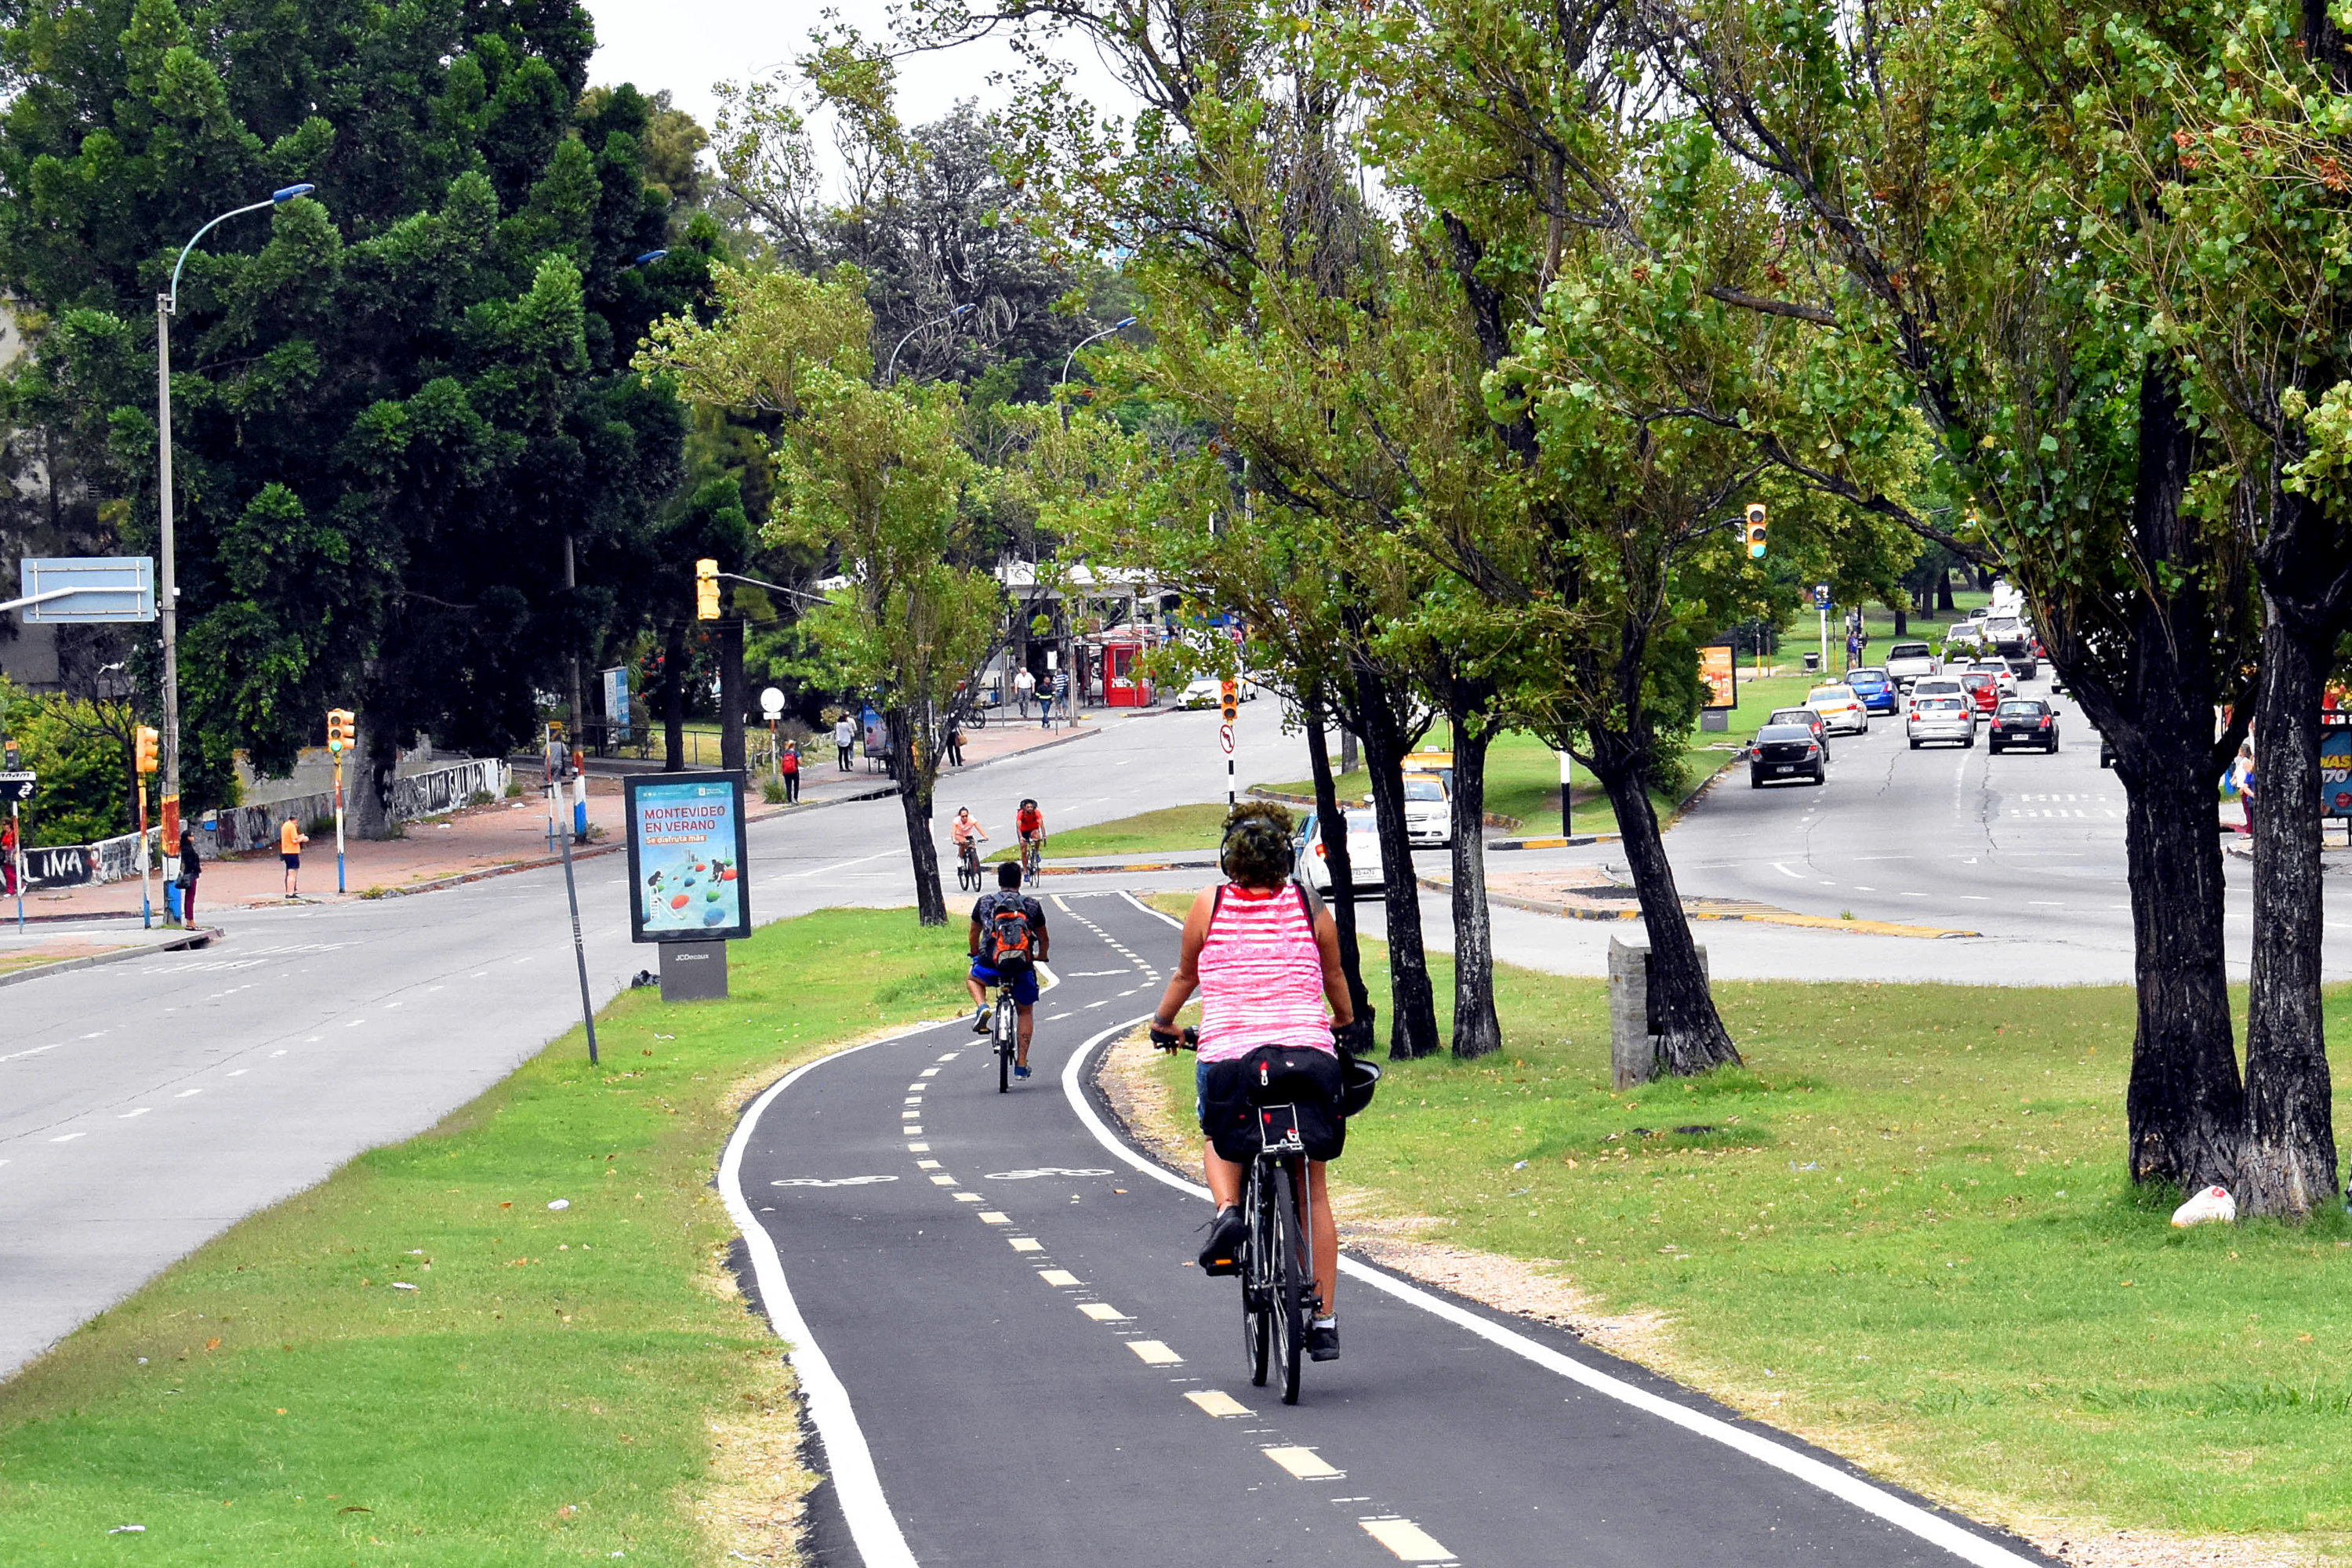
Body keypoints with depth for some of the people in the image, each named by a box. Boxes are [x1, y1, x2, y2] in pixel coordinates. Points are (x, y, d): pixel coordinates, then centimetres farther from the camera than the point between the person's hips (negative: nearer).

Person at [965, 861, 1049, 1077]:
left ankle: (982, 1007, 2)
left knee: (973, 979, 34)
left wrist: (976, 956, 44)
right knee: (1026, 1011, 22)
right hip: (1022, 967, 1)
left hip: (991, 965, -1)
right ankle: (1022, 1064, 16)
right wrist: (1042, 956, 45)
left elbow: (974, 935, 24)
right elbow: (1044, 939, 23)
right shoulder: (1032, 905, 12)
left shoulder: (984, 902, 11)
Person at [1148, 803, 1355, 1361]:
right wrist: (1346, 1021, 43)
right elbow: (1334, 976, 21)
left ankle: (1228, 1210, -1)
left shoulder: (1209, 905, 4)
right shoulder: (1310, 905, 6)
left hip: (1228, 1053, -1)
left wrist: (1162, 1022, 39)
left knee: (1218, 1141, 32)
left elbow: (1186, 975, 19)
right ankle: (1324, 1321, 13)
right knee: (1313, 1191, 15)